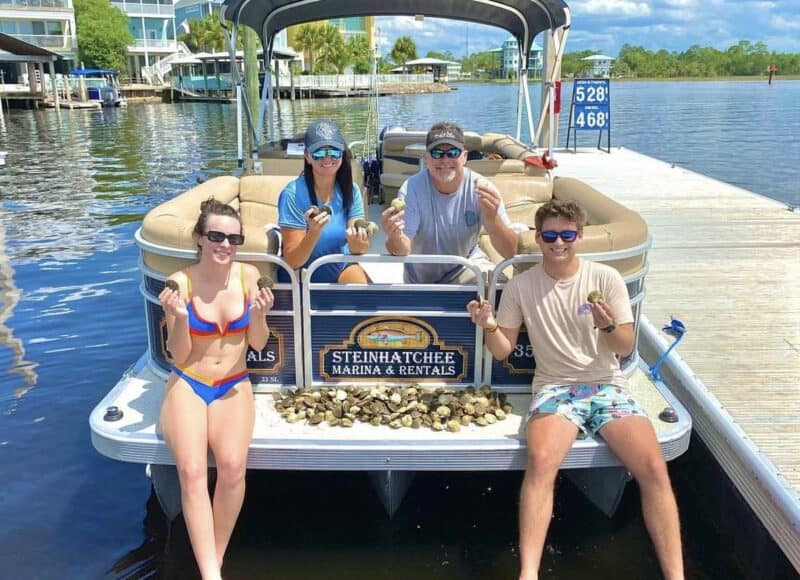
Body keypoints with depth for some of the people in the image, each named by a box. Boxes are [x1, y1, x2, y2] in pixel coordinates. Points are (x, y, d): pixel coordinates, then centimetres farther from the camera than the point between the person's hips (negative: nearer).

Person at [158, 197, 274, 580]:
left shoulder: (248, 275, -2)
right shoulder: (180, 283, -6)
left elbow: (258, 345, 4)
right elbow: (179, 355, -2)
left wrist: (259, 315, -16)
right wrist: (179, 317, -20)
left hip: (234, 386, 1)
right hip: (188, 384, -1)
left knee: (233, 465, -26)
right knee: (192, 471, -26)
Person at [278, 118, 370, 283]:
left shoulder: (350, 190, -7)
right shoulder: (293, 194, -19)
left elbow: (355, 249, -10)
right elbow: (292, 261, -19)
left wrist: (357, 244, -34)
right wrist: (314, 233, -36)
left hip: (341, 269, 3)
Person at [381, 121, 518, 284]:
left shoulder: (480, 187, -18)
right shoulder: (412, 189, -21)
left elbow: (510, 252, -22)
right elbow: (403, 250, -28)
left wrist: (492, 218, -41)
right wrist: (395, 237, -51)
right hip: (421, 275, 1)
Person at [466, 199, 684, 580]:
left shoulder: (606, 278, 1)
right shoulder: (520, 286, 2)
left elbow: (625, 348, 2)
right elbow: (502, 351, 7)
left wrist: (608, 326, -20)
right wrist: (490, 326, -14)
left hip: (607, 385, 1)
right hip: (555, 387, -1)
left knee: (654, 467, -22)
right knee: (540, 461, -31)